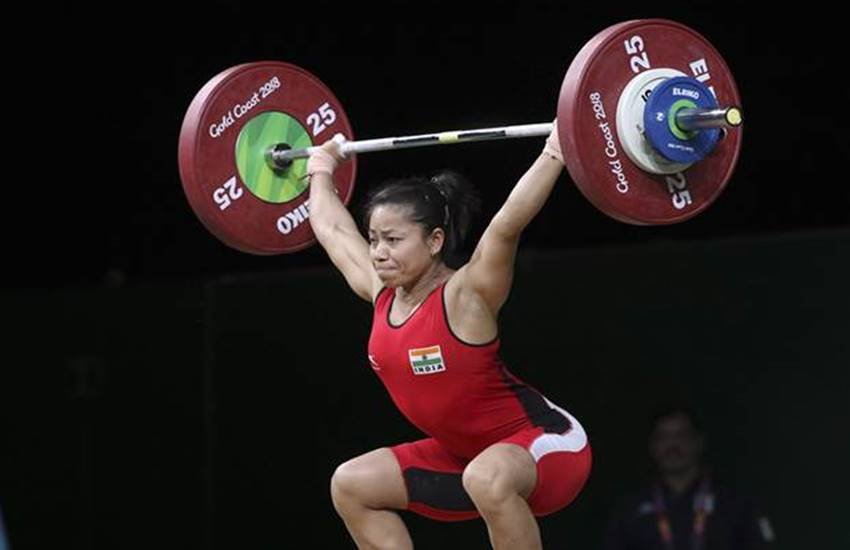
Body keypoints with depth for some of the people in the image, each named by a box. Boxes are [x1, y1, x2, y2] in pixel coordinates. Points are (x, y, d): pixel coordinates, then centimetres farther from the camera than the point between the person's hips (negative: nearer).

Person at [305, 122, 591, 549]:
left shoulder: (465, 295, -21)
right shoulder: (381, 294, -2)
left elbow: (507, 224, -36)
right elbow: (332, 228, 14)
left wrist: (555, 152, -41)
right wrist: (321, 169, 26)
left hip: (542, 440, -9)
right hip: (464, 453, 9)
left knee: (488, 477, -40)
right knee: (351, 484, 8)